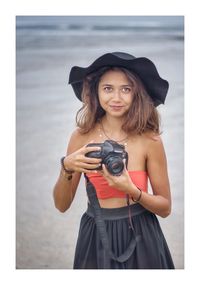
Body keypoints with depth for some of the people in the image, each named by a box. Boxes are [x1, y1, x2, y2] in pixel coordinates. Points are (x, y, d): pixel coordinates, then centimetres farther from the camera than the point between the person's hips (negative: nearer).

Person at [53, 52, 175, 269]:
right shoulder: (81, 137, -8)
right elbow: (62, 205, -4)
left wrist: (132, 191, -22)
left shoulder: (149, 139, -11)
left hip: (140, 237, -1)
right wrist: (67, 168, -22)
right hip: (96, 237, 1)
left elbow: (165, 208, -5)